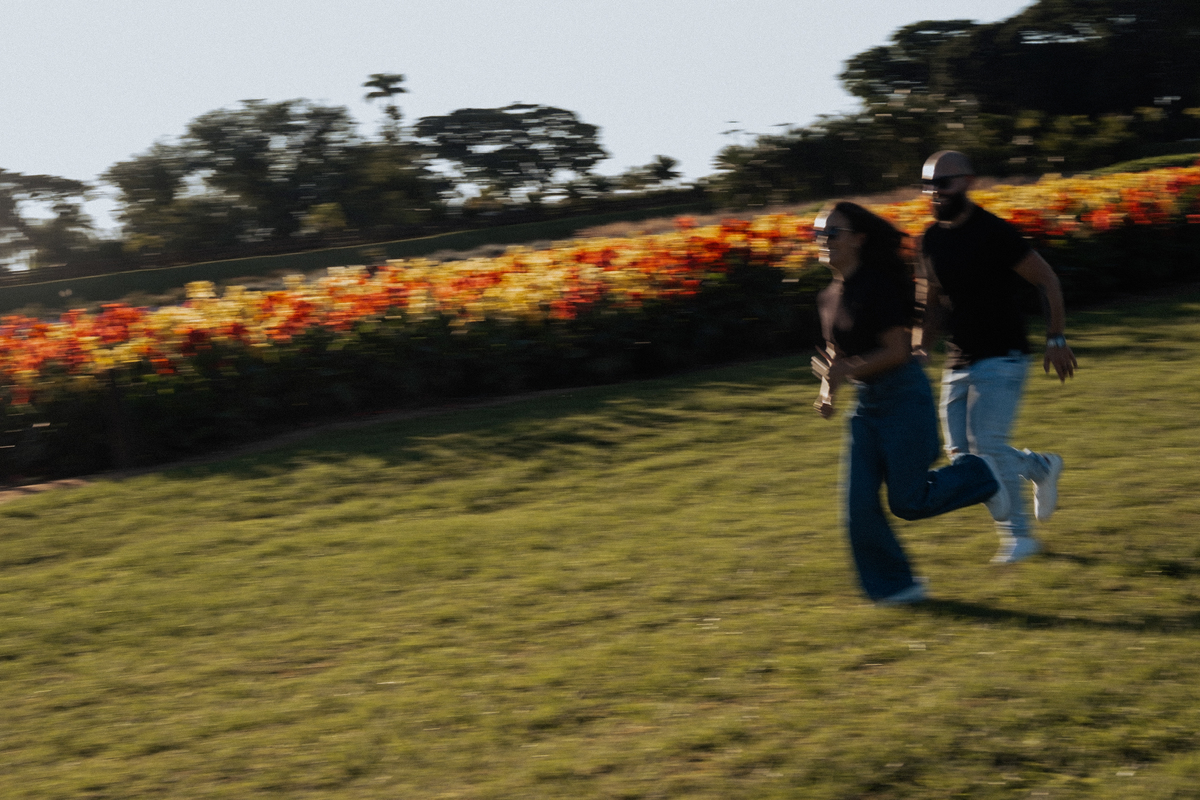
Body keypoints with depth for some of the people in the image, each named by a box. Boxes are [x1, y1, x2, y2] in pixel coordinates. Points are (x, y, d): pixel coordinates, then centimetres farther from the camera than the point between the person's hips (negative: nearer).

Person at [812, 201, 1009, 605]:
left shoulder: (878, 285, -17)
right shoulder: (829, 297, 8)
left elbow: (898, 351, -19)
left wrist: (847, 370, -23)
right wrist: (828, 389, 2)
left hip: (904, 397, -8)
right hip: (867, 403, 8)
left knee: (907, 501, -4)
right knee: (859, 503, 0)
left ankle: (978, 475, 20)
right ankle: (893, 584, 13)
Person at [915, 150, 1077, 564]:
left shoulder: (993, 233, -15)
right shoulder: (932, 239, 6)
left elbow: (1048, 281, -8)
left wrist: (1056, 340, -10)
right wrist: (920, 343, 3)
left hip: (1002, 359, -7)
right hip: (958, 363, 7)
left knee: (988, 445, -16)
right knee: (963, 457, 4)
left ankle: (1018, 534, 1)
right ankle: (1041, 466, 29)